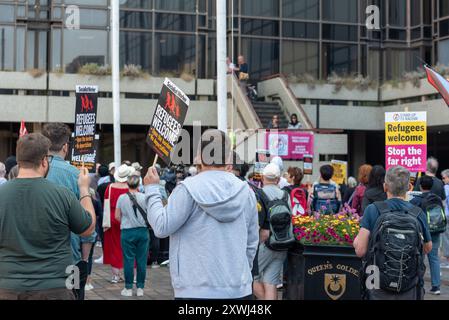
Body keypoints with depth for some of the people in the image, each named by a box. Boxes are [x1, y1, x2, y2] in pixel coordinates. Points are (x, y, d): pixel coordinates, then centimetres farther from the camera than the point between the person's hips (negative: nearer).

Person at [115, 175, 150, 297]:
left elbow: (117, 216, 2)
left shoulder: (122, 198, -4)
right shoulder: (145, 197, -5)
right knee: (141, 260, 7)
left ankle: (128, 288, 9)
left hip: (127, 232, 0)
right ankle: (140, 288, 12)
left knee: (128, 260, 6)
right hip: (142, 231, 1)